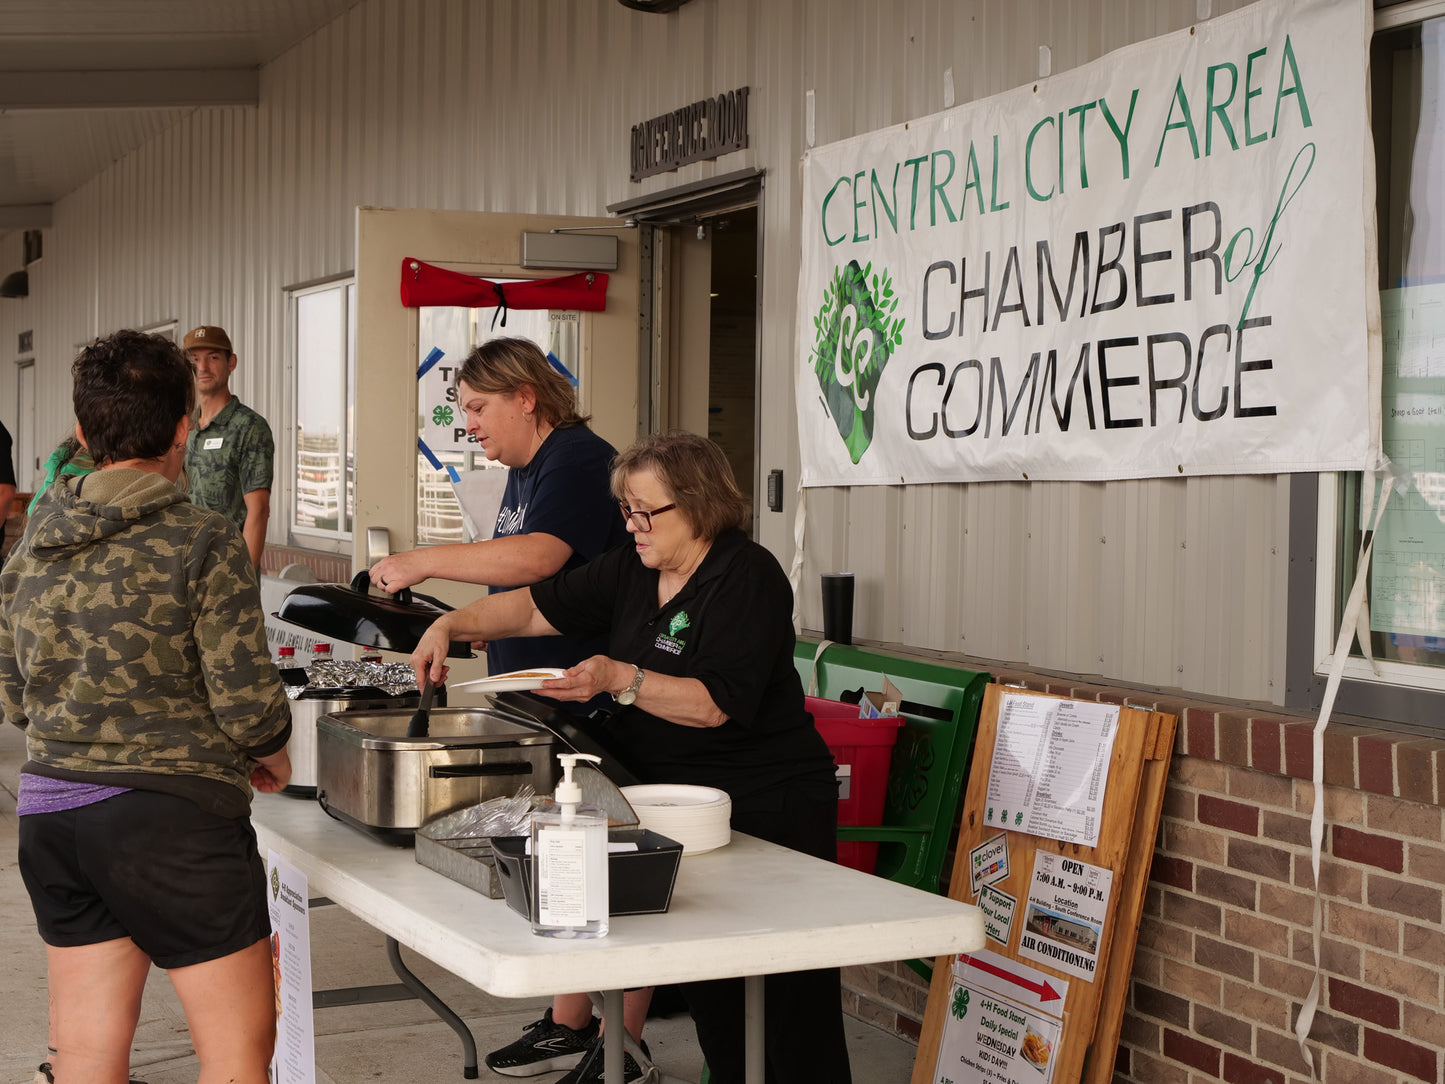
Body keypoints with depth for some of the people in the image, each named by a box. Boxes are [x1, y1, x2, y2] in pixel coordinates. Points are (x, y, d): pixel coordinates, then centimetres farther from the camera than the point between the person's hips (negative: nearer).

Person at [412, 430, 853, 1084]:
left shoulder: (747, 577, -14)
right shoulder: (630, 571, 9)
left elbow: (715, 705, -21)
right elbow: (537, 607, 12)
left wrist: (620, 679, -28)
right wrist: (452, 625, -1)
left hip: (767, 808, -7)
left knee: (789, 995, -3)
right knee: (703, 978, 9)